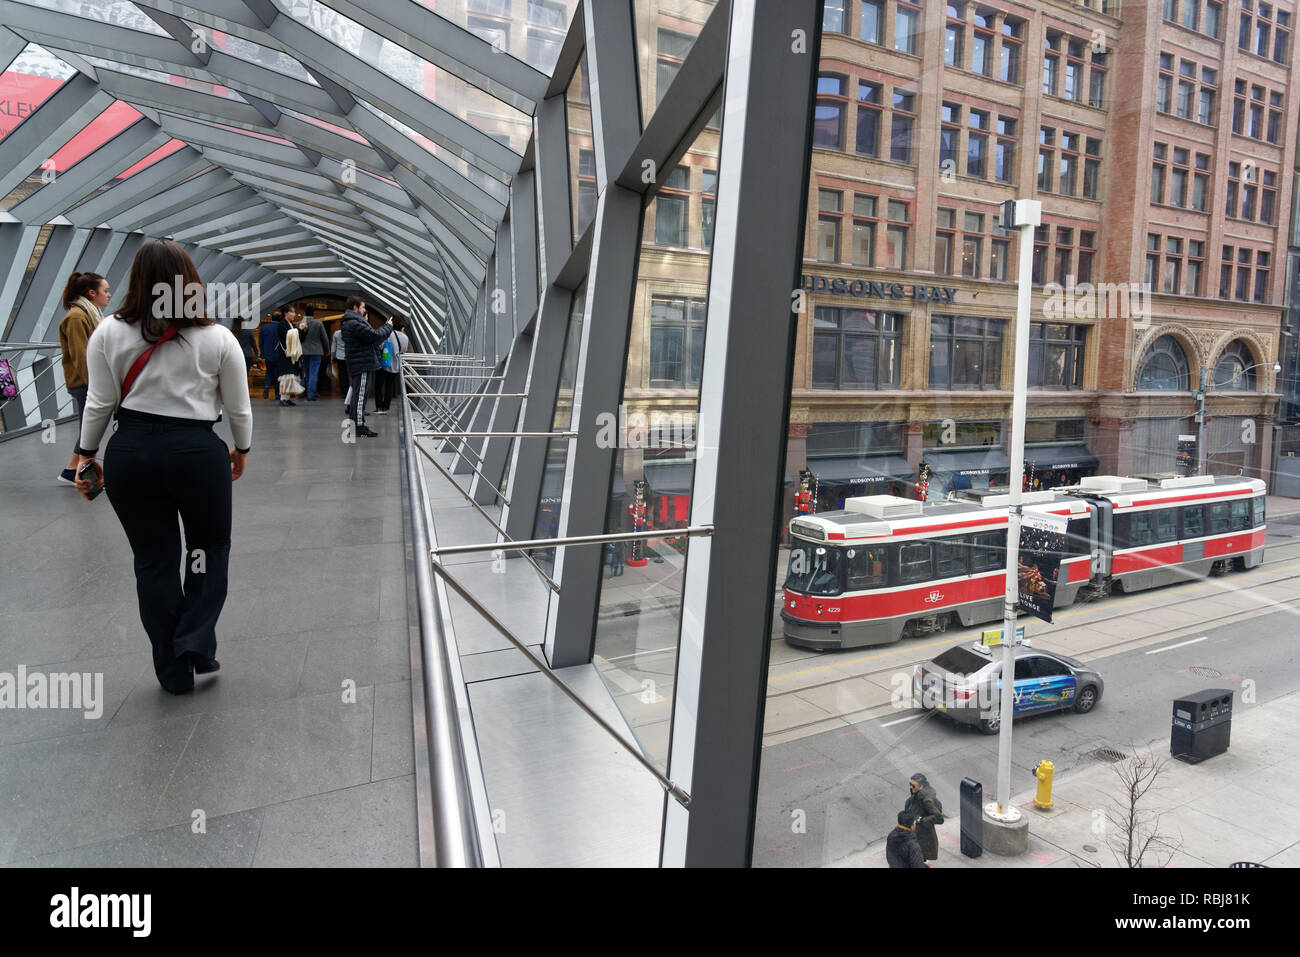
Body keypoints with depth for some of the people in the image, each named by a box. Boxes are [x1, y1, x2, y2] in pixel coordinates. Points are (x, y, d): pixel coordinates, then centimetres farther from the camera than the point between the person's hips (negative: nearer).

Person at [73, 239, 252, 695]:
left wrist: (86, 454, 14)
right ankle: (196, 645, 8)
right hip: (197, 452, -2)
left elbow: (100, 403, 2)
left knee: (154, 561, 11)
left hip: (130, 453, 2)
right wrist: (241, 450, 18)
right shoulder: (217, 338, -3)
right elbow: (239, 409, 2)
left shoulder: (109, 332, 0)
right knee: (211, 548, 18)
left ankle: (174, 672, 21)